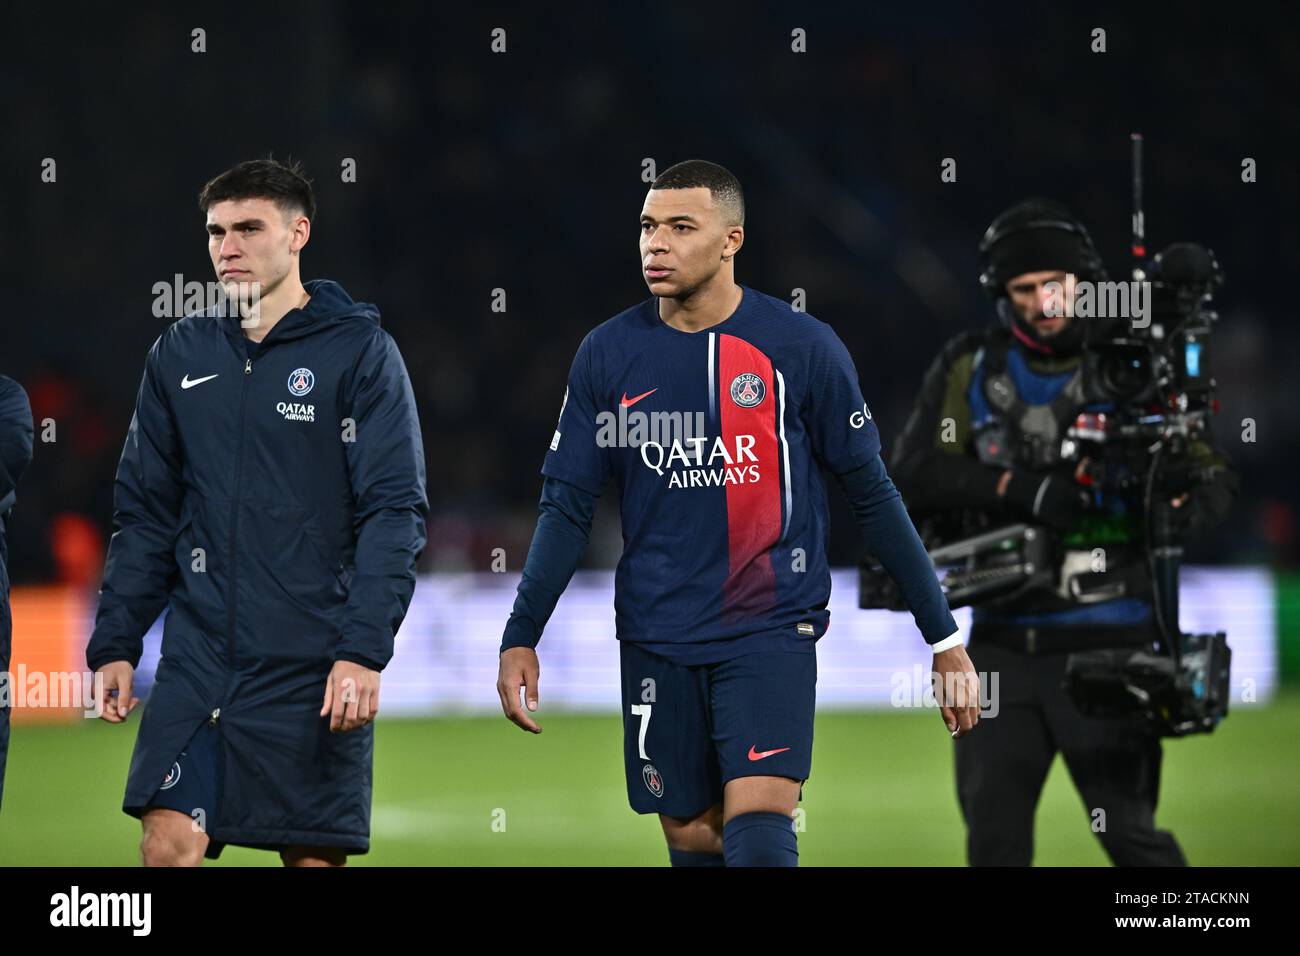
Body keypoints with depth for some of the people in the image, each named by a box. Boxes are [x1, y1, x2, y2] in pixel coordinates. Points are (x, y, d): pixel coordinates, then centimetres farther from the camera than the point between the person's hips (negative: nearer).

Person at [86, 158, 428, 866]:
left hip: (313, 673, -3)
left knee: (314, 856, 2)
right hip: (197, 663, 3)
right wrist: (115, 642, 6)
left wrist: (364, 650, -15)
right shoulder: (178, 355, 11)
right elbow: (144, 512, 15)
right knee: (169, 845, -8)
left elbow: (394, 511, -6)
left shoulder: (359, 351, -2)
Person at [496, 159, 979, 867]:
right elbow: (567, 507, 6)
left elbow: (872, 497, 1)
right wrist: (520, 638, -1)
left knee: (757, 826, -18)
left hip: (772, 630, -3)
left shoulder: (804, 348, -4)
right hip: (658, 641, 3)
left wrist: (945, 639, 1)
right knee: (692, 833, 7)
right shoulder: (608, 354, 2)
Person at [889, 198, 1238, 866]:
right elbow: (912, 475, -4)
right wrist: (1022, 489, -17)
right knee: (993, 832, 2)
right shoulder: (971, 368, 7)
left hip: (1106, 646, -3)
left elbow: (1214, 486, -2)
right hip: (1002, 646, 3)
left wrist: (1189, 494, -27)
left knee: (1128, 829, -7)